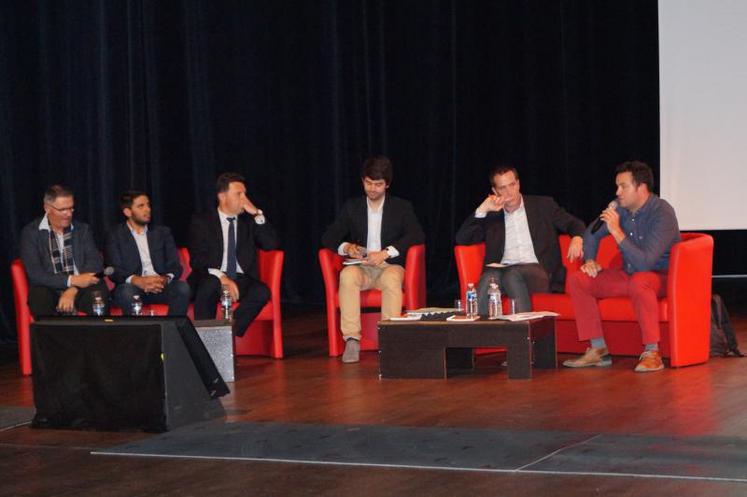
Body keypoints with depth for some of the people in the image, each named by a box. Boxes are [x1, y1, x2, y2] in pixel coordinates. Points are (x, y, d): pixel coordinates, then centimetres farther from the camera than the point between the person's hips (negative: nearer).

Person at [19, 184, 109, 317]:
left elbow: (95, 262, -1)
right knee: (40, 296, -35)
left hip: (81, 289, 2)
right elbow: (35, 273, -8)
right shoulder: (31, 232, 2)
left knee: (99, 293, -31)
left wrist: (73, 290, -17)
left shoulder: (83, 229, 11)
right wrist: (72, 280, -18)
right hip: (50, 290, -2)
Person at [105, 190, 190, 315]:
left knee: (182, 287, -28)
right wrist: (138, 281, -24)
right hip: (133, 287, -2)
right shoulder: (115, 236, 9)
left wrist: (165, 279, -17)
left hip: (161, 286, 2)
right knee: (127, 291, -36)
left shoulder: (162, 232, 18)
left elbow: (175, 266, 8)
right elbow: (114, 270, -4)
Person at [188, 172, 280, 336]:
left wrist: (257, 214, -5)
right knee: (209, 285, -37)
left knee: (262, 291, -30)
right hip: (213, 279, -2)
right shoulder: (201, 222, 5)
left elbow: (272, 244, 3)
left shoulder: (249, 221, 15)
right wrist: (221, 277, -24)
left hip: (241, 281, 2)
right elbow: (197, 260, -7)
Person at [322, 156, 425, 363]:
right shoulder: (352, 206, 14)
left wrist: (386, 253, -22)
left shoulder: (401, 207, 9)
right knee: (347, 275, -34)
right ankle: (352, 340, -37)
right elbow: (328, 237, 9)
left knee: (391, 278, -38)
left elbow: (417, 235, -8)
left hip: (390, 266, -1)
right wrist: (346, 247, -15)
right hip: (361, 268, 1)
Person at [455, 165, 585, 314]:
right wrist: (482, 210, 5)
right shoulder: (492, 216, 22)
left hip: (536, 272, -2)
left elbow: (574, 224, 18)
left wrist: (577, 238, -6)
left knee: (513, 274, -38)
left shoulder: (543, 205, 19)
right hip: (502, 270, 2)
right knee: (488, 279, -34)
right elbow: (461, 239, 14)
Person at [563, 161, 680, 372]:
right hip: (629, 275, 8)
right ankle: (599, 350, -5)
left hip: (661, 276, -8)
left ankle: (652, 353, -32)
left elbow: (645, 262, -31)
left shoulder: (662, 214, -22)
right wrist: (590, 260, 1)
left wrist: (617, 232, -32)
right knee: (577, 279, -6)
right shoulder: (620, 208, -1)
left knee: (638, 281, -41)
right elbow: (592, 233, 18)